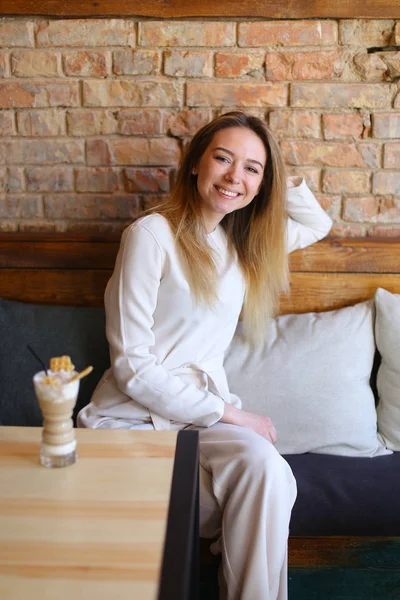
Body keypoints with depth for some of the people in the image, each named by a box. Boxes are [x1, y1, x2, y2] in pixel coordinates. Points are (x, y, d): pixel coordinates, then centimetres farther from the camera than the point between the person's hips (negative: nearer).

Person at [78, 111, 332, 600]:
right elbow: (133, 367, -12)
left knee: (266, 470, -28)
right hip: (134, 416, -5)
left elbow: (317, 225, 29)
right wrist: (229, 414, -13)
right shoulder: (152, 234, -9)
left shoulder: (244, 239, 11)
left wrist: (282, 178, 10)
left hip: (207, 409, 6)